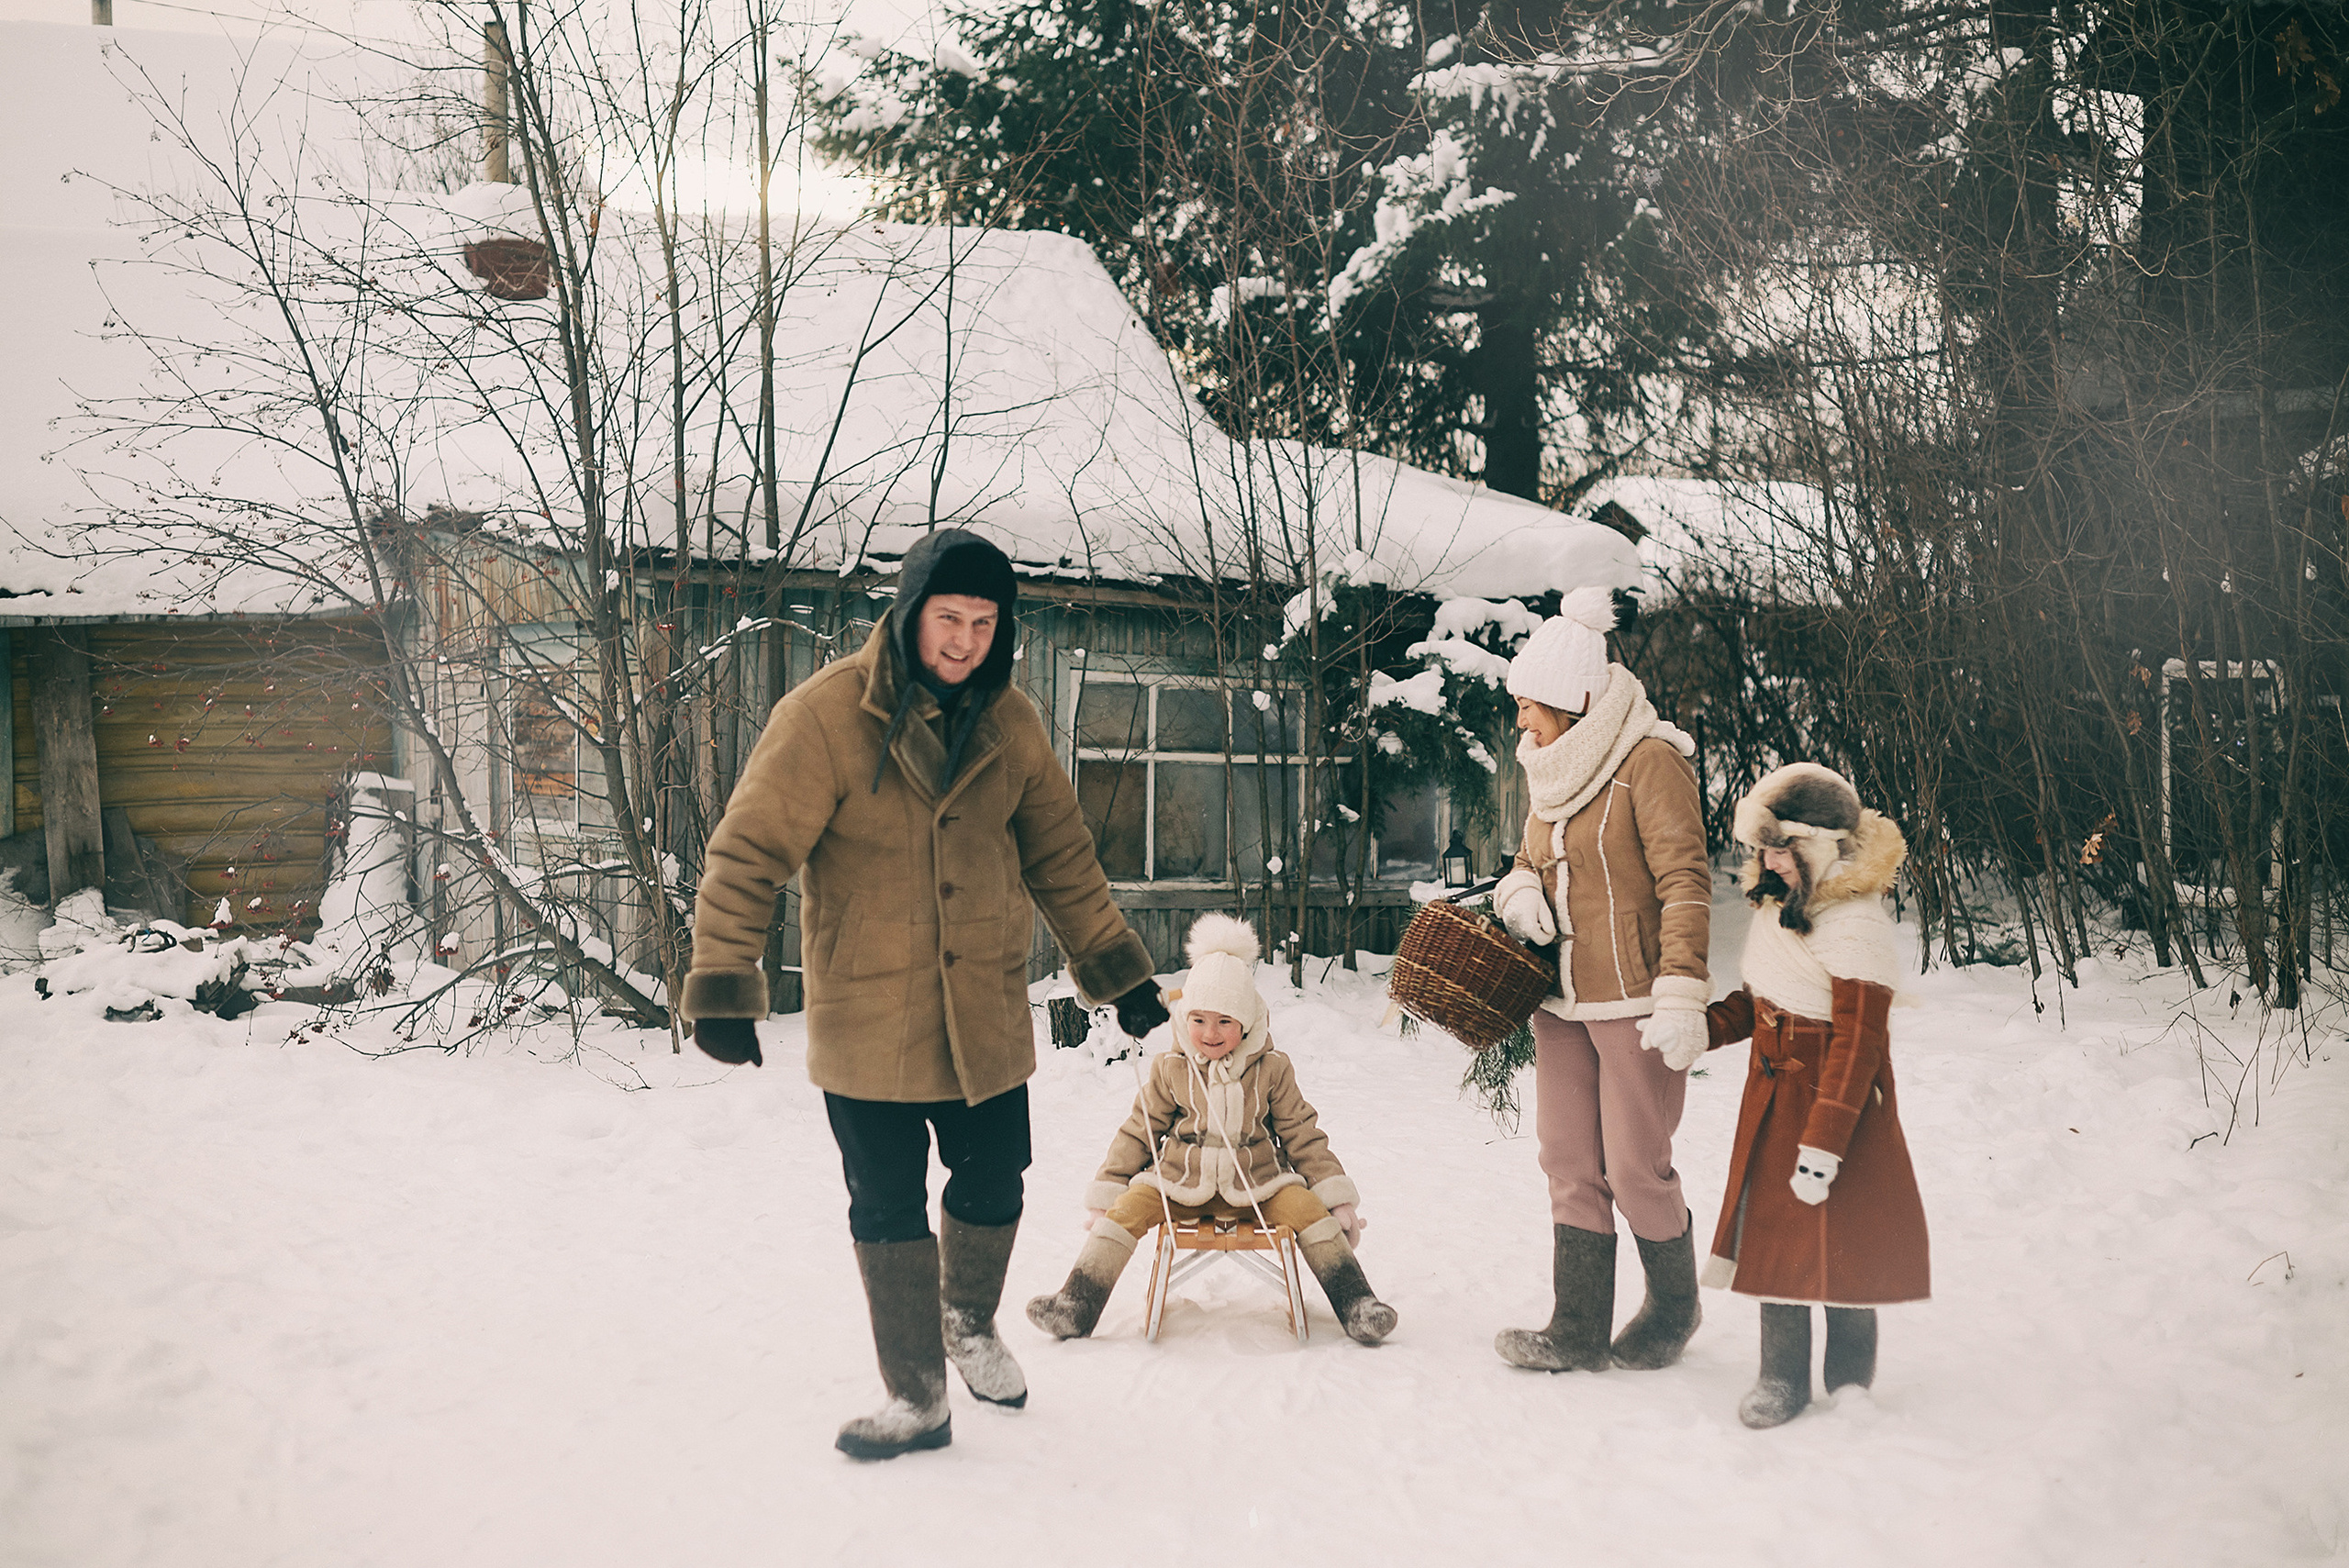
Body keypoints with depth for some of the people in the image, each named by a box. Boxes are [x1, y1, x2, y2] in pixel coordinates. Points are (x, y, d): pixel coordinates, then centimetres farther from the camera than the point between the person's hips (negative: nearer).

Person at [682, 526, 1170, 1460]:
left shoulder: (1009, 723, 1)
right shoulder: (827, 715, -13)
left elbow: (1061, 858, 10)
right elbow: (747, 855, -12)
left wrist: (1118, 970, 11)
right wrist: (722, 988, -17)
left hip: (986, 1015, 4)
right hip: (865, 1022, -3)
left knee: (992, 1191, 14)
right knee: (888, 1214, 6)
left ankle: (970, 1322, 44)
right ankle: (916, 1400, 22)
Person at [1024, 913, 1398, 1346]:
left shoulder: (1271, 1070, 0)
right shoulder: (1169, 1070, 2)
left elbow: (1302, 1135, 7)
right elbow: (1139, 1132, 11)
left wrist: (1338, 1199, 2)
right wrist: (1106, 1193, 7)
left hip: (1258, 1183, -1)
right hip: (1180, 1183, 1)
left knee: (1307, 1208, -24)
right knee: (1129, 1206, -22)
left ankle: (1354, 1302, -17)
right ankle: (1078, 1303, -19)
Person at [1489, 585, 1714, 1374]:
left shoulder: (1649, 761, -13)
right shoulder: (1552, 767, 11)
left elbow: (1686, 883, -16)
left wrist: (1680, 997, -22)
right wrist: (1518, 889, 0)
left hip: (1634, 1004, -7)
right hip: (1562, 1000, 7)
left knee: (1636, 1171, 1)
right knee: (1570, 1168, 7)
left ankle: (1675, 1307, 24)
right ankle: (1578, 1331, 14)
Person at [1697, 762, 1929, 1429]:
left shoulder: (1855, 926, -21)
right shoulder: (1778, 908, 6)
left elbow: (1857, 1046, -22)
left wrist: (1824, 1142, -23)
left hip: (1838, 1100, -8)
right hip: (1775, 1097, 8)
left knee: (1841, 1243, 3)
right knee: (1774, 1232, 11)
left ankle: (1850, 1389, 21)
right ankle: (1781, 1378, 23)